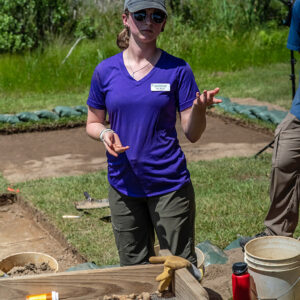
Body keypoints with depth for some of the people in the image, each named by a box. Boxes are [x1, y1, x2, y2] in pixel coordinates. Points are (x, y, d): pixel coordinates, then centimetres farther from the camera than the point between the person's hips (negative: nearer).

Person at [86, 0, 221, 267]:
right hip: (123, 185, 2)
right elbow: (92, 123, 10)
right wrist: (105, 133, -12)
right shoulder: (105, 71, 1)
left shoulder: (177, 70, -4)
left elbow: (192, 134, -4)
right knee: (134, 268, 14)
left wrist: (199, 107, -24)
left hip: (169, 185, -2)